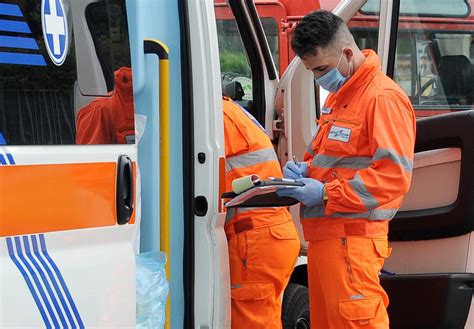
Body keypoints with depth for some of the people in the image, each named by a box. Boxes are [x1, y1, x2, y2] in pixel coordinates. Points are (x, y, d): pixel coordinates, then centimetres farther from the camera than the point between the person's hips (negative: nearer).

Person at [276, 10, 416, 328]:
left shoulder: (383, 98, -12)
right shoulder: (338, 96, 20)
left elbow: (395, 176, -18)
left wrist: (326, 193, -19)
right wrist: (305, 170, 9)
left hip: (352, 239, -10)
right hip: (324, 235, 10)